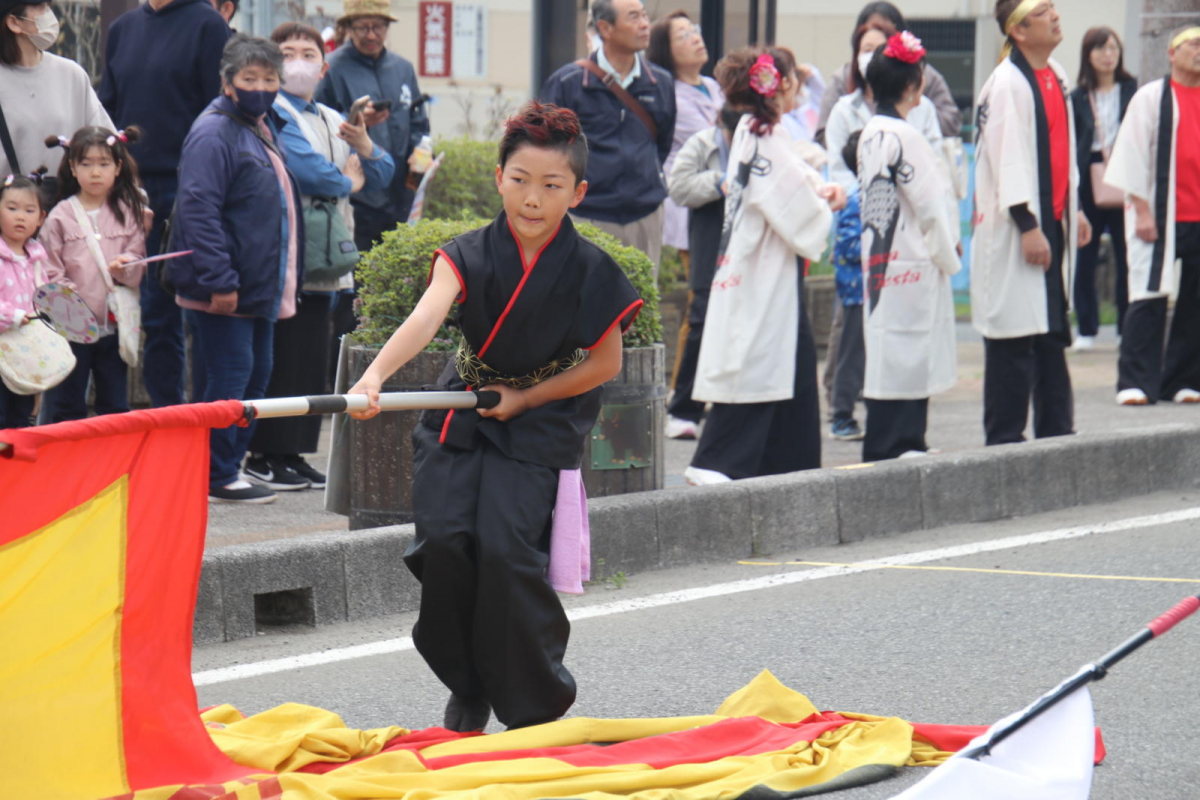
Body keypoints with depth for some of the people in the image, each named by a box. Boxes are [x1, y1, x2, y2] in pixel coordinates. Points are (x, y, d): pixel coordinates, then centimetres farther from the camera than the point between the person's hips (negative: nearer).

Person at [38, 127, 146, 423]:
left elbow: (139, 270, 6)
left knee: (116, 408, 10)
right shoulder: (60, 216, 0)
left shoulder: (127, 214, 7)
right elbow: (49, 274, -4)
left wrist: (127, 267, -16)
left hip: (114, 326, 2)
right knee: (66, 409, 4)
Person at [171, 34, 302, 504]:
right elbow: (199, 211, -20)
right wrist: (219, 281, -24)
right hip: (224, 290, -10)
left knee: (255, 377, 13)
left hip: (260, 288, 10)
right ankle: (217, 479, -2)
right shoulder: (215, 134, -14)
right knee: (229, 378, -8)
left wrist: (286, 283, 21)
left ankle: (228, 469, 21)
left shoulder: (266, 130, 16)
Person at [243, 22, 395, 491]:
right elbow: (305, 168, -21)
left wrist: (364, 147, -2)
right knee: (281, 359, -7)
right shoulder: (273, 114, -6)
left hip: (322, 261, 8)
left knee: (312, 361, 8)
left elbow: (382, 174, 20)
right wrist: (347, 181, -2)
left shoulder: (333, 120, 21)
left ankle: (293, 452, 14)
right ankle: (265, 457, -2)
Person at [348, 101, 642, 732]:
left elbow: (605, 363, -2)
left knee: (504, 546, -19)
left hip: (538, 424, -2)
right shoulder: (469, 255, -10)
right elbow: (426, 316, -28)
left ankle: (536, 709, 1)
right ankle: (468, 687, 11)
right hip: (461, 416, 2)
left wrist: (523, 399, -8)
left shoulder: (589, 272, -12)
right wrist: (375, 375, -45)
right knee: (443, 540, -15)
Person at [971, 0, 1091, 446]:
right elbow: (1007, 158, -19)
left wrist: (1074, 209, 20)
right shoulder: (1007, 82, -15)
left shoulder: (1055, 76, 12)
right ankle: (1004, 439, 0)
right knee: (1015, 337, -5)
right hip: (1016, 229, -9)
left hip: (1053, 221, 9)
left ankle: (1056, 431, 20)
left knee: (1052, 333, 13)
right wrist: (1027, 225, -21)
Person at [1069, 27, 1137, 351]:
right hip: (1087, 178, 1)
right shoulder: (1078, 97, 5)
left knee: (1127, 257, 0)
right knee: (1085, 257, 2)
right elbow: (1071, 144, 4)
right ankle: (1086, 329, 10)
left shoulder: (1132, 90, 5)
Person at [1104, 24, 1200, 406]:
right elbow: (1134, 157, -3)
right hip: (1160, 217, -4)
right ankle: (1135, 383, -5)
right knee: (1150, 299, -7)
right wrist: (1142, 211, -9)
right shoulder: (1151, 98, 0)